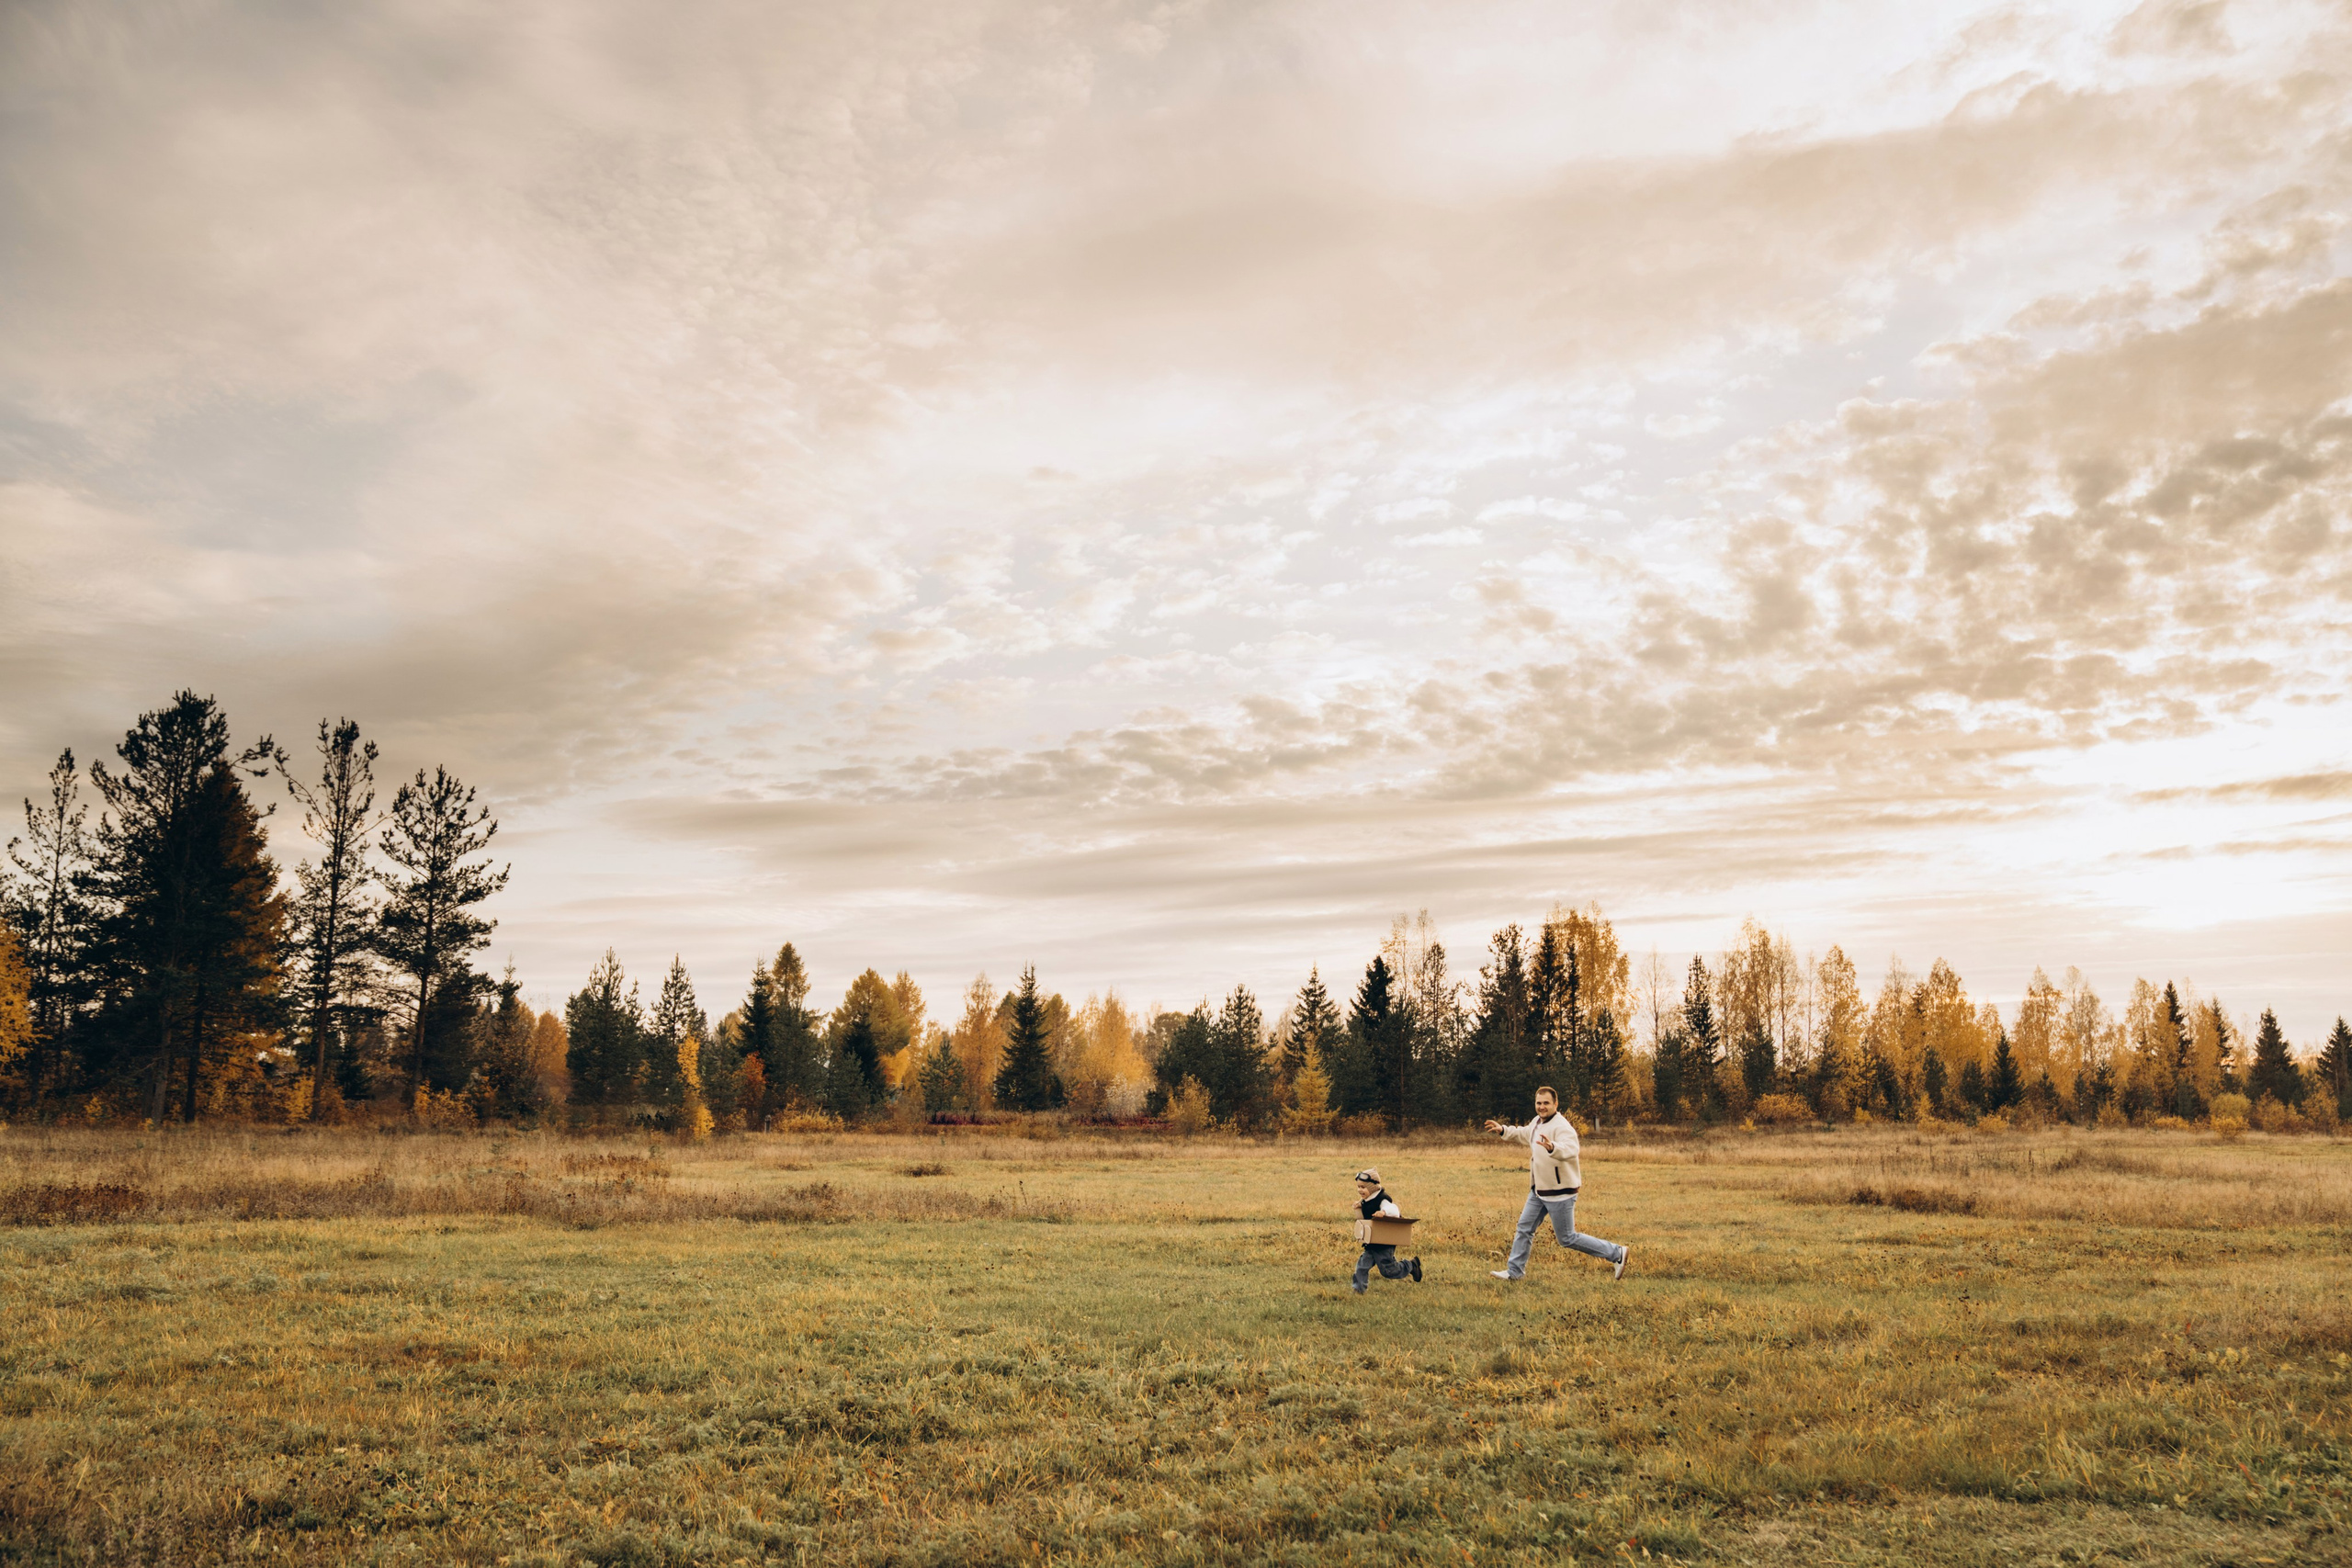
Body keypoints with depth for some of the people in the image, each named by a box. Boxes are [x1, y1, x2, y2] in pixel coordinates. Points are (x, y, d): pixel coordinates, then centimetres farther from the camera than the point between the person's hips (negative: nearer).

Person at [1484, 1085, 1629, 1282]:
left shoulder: (1562, 1127, -23)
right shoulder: (1537, 1122, 6)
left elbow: (1570, 1150, -44)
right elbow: (1523, 1134, 30)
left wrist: (1552, 1147, -63)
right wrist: (1503, 1130, 21)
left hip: (1559, 1192, -9)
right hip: (1538, 1190, 9)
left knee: (1568, 1239, -1)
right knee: (1524, 1228, 14)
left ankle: (1617, 1254, 10)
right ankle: (1514, 1270, 27)